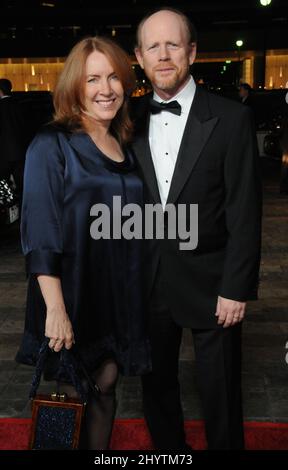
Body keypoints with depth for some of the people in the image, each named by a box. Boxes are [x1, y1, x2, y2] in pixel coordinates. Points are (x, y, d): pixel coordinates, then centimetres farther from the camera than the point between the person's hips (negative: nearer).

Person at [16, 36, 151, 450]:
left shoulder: (123, 146, 9)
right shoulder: (52, 144, -10)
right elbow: (39, 230, -16)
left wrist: (133, 294, 9)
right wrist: (55, 308, -21)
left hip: (117, 295, 5)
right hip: (72, 293, -5)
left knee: (105, 388, 15)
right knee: (74, 396, 8)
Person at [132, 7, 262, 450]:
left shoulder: (231, 118, -8)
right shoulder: (132, 120, 2)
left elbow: (245, 212, -9)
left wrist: (236, 288, -12)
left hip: (209, 282, -3)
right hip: (149, 282, 4)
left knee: (220, 395, 11)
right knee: (156, 385, 18)